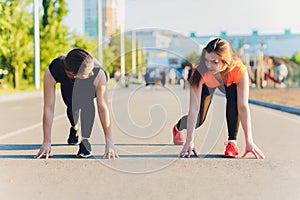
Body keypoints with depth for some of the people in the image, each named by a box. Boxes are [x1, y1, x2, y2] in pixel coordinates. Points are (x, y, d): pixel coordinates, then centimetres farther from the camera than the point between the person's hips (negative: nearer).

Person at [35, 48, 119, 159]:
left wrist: (109, 141, -37)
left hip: (90, 86, -2)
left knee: (86, 101, -28)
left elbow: (103, 108, -36)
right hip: (67, 84, 2)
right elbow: (48, 108, -35)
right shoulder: (51, 73, -42)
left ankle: (85, 141, -20)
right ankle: (74, 128, 25)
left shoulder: (98, 73, -43)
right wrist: (46, 142, -33)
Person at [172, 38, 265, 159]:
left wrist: (249, 141, -46)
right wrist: (189, 142, -43)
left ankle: (232, 141, -21)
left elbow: (243, 106, -43)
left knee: (234, 94, -34)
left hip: (229, 84, 0)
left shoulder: (239, 70, -43)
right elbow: (194, 108, -41)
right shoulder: (201, 72, -42)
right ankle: (178, 127, 37)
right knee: (199, 120, -2)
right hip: (207, 85, 0)